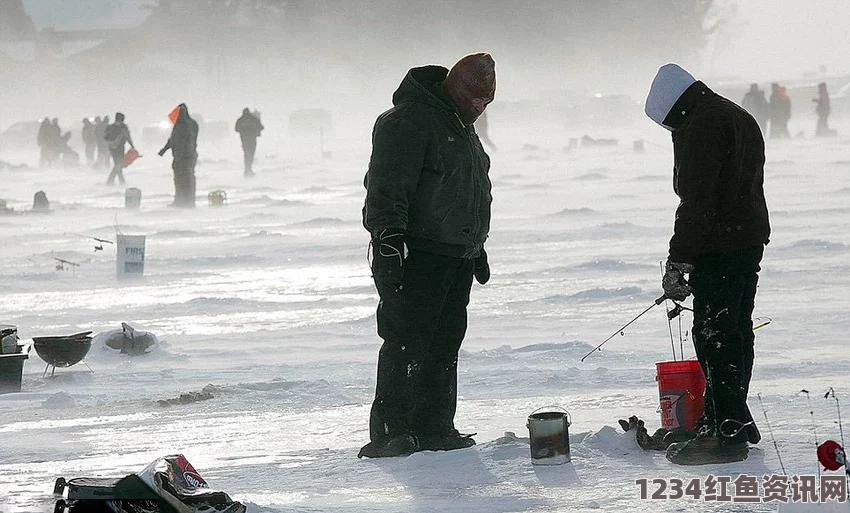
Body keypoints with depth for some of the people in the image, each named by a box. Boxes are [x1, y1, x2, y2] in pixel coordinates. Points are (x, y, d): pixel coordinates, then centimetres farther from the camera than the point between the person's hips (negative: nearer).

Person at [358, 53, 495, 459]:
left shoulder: (462, 127, 21)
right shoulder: (409, 121, -10)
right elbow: (387, 187, -18)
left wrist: (476, 248, 31)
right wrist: (388, 239, -27)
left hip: (456, 257, 9)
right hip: (416, 255, -9)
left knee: (445, 345, 9)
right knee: (407, 342, -11)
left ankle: (434, 428, 13)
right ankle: (390, 433, -10)